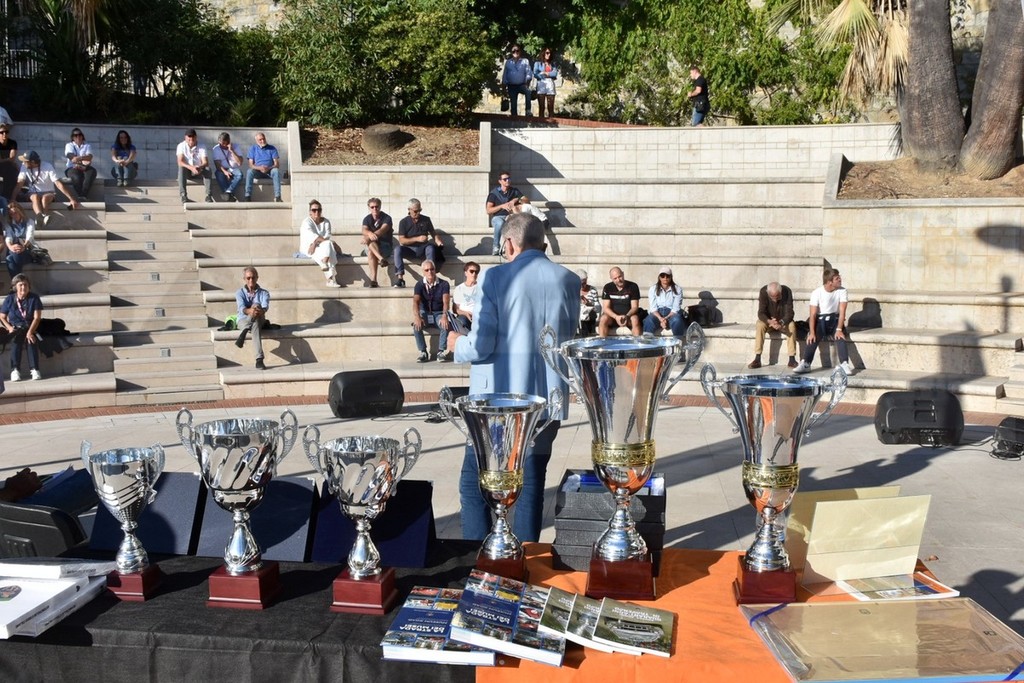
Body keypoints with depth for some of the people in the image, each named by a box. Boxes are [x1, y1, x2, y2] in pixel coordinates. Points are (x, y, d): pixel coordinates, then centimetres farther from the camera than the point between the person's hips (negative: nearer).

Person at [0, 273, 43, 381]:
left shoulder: (34, 298, -4)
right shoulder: (9, 299, 0)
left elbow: (37, 317, -10)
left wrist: (30, 332, -23)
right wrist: (9, 328, -12)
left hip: (30, 327, -1)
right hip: (15, 328, 1)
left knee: (32, 340, -32)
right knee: (16, 341, -31)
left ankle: (34, 369, -36)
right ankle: (15, 370, -38)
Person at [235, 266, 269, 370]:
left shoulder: (264, 293, 8)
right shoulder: (240, 293, 7)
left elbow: (265, 307, -14)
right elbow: (242, 308, -14)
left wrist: (260, 311, -42)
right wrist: (250, 311, -41)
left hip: (260, 320, 0)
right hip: (243, 321, 0)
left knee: (256, 305, -35)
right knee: (255, 324, -39)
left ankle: (243, 334, -43)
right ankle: (259, 359, -53)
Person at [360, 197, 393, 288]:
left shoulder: (386, 218, -6)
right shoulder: (367, 219, 6)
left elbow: (382, 230, -25)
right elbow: (364, 230, -16)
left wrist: (367, 238, -41)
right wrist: (370, 233, -43)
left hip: (386, 247, -3)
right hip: (372, 246, 3)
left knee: (371, 252, -34)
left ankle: (373, 280, -41)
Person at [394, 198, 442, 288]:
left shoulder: (426, 220, 10)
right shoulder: (403, 222, 3)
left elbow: (433, 233, 17)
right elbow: (401, 240, -6)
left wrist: (437, 240, -7)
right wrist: (417, 239, -16)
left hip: (422, 249, 1)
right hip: (409, 249, 0)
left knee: (431, 247, -33)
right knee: (397, 248, -31)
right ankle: (400, 278, -36)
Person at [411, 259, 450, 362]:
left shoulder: (443, 284, -6)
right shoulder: (419, 285, -3)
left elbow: (446, 301, -19)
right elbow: (415, 301, -18)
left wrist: (444, 316, -40)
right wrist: (417, 317, -38)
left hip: (439, 313, -1)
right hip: (425, 313, 1)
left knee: (445, 325, -34)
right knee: (416, 325, -31)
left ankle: (441, 352, -21)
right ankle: (423, 353, -20)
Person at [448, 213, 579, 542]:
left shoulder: (496, 277, -10)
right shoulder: (569, 280, 3)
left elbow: (480, 347, -14)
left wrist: (457, 343, 7)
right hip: (547, 400, 4)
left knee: (474, 484, 10)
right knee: (530, 487, 12)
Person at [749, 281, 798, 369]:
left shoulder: (787, 292, -22)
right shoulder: (763, 292, -22)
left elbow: (789, 313, -24)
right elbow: (761, 313, -24)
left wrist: (781, 322, -43)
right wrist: (770, 322, -44)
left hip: (783, 321, 0)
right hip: (768, 320, 0)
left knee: (792, 325, -32)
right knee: (760, 325, -32)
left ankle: (792, 359, -28)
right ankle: (757, 359, -32)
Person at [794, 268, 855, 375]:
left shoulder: (842, 291, -8)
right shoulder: (817, 293, -12)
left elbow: (842, 311, -13)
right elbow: (813, 314, -15)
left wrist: (839, 329, -25)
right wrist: (812, 332, -26)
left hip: (835, 320, 1)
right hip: (821, 320, -1)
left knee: (840, 336, -28)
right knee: (813, 338, -28)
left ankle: (844, 364, -34)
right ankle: (805, 364, -26)